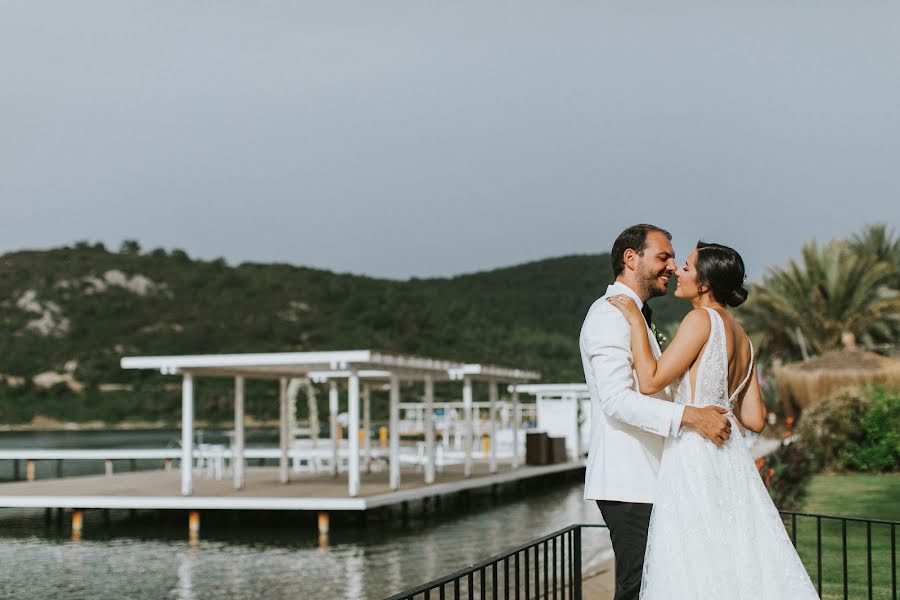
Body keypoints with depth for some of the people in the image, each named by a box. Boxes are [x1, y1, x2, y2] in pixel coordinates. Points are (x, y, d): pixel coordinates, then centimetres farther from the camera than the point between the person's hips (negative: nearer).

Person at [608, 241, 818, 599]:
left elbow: (650, 381, -14)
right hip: (731, 457, 9)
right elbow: (755, 419, 13)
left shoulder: (702, 319, -10)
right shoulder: (741, 337, 14)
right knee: (738, 562, 11)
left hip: (695, 456, -9)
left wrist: (636, 321, -6)